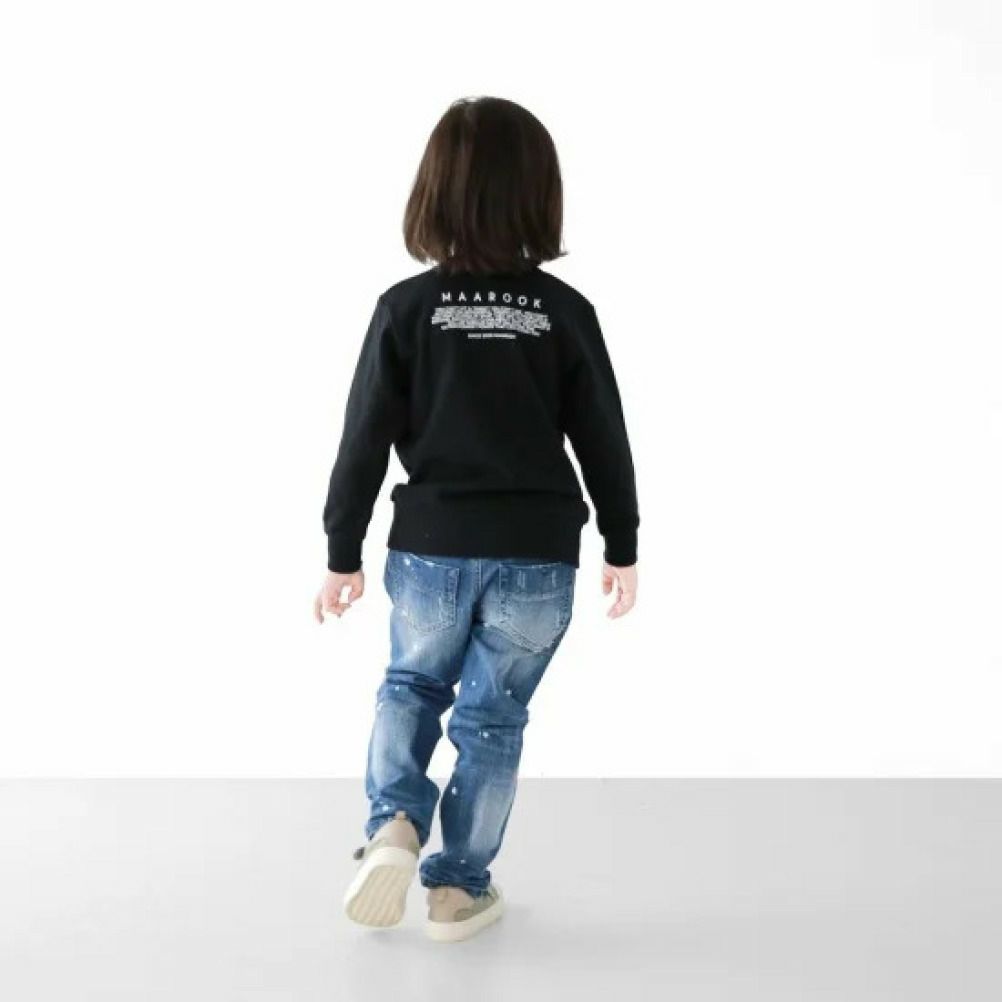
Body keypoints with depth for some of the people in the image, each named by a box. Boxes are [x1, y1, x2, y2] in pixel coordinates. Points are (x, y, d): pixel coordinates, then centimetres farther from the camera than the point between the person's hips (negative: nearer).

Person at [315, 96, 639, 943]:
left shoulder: (406, 307, -7)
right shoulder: (566, 312, -5)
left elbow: (366, 441, -5)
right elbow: (603, 440, 0)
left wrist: (343, 555, 4)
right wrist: (622, 546, 12)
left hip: (431, 549, 0)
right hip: (536, 557, 0)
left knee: (411, 688, 24)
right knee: (493, 718, 12)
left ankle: (394, 824, 4)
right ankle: (459, 887, 20)